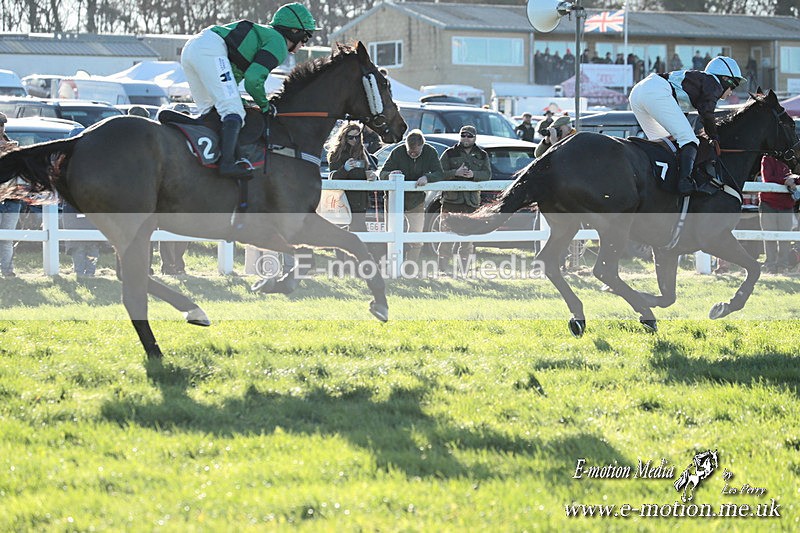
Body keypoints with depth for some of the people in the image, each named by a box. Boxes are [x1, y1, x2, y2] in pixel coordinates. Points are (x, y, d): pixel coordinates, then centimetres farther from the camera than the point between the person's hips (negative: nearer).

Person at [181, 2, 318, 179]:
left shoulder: (264, 34, 32)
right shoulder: (279, 44, 4)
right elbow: (253, 78, -9)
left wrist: (236, 98, 25)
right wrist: (264, 105, 5)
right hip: (211, 49, -10)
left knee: (208, 111, 20)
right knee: (233, 111, -16)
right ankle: (227, 163, -32)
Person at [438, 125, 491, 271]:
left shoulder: (482, 156, 12)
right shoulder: (450, 154, 6)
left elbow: (487, 174, 1)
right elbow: (440, 173, -2)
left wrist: (473, 174, -17)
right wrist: (456, 173, -17)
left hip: (471, 202, 2)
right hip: (451, 200, -2)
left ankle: (463, 269, 11)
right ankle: (442, 268, -1)